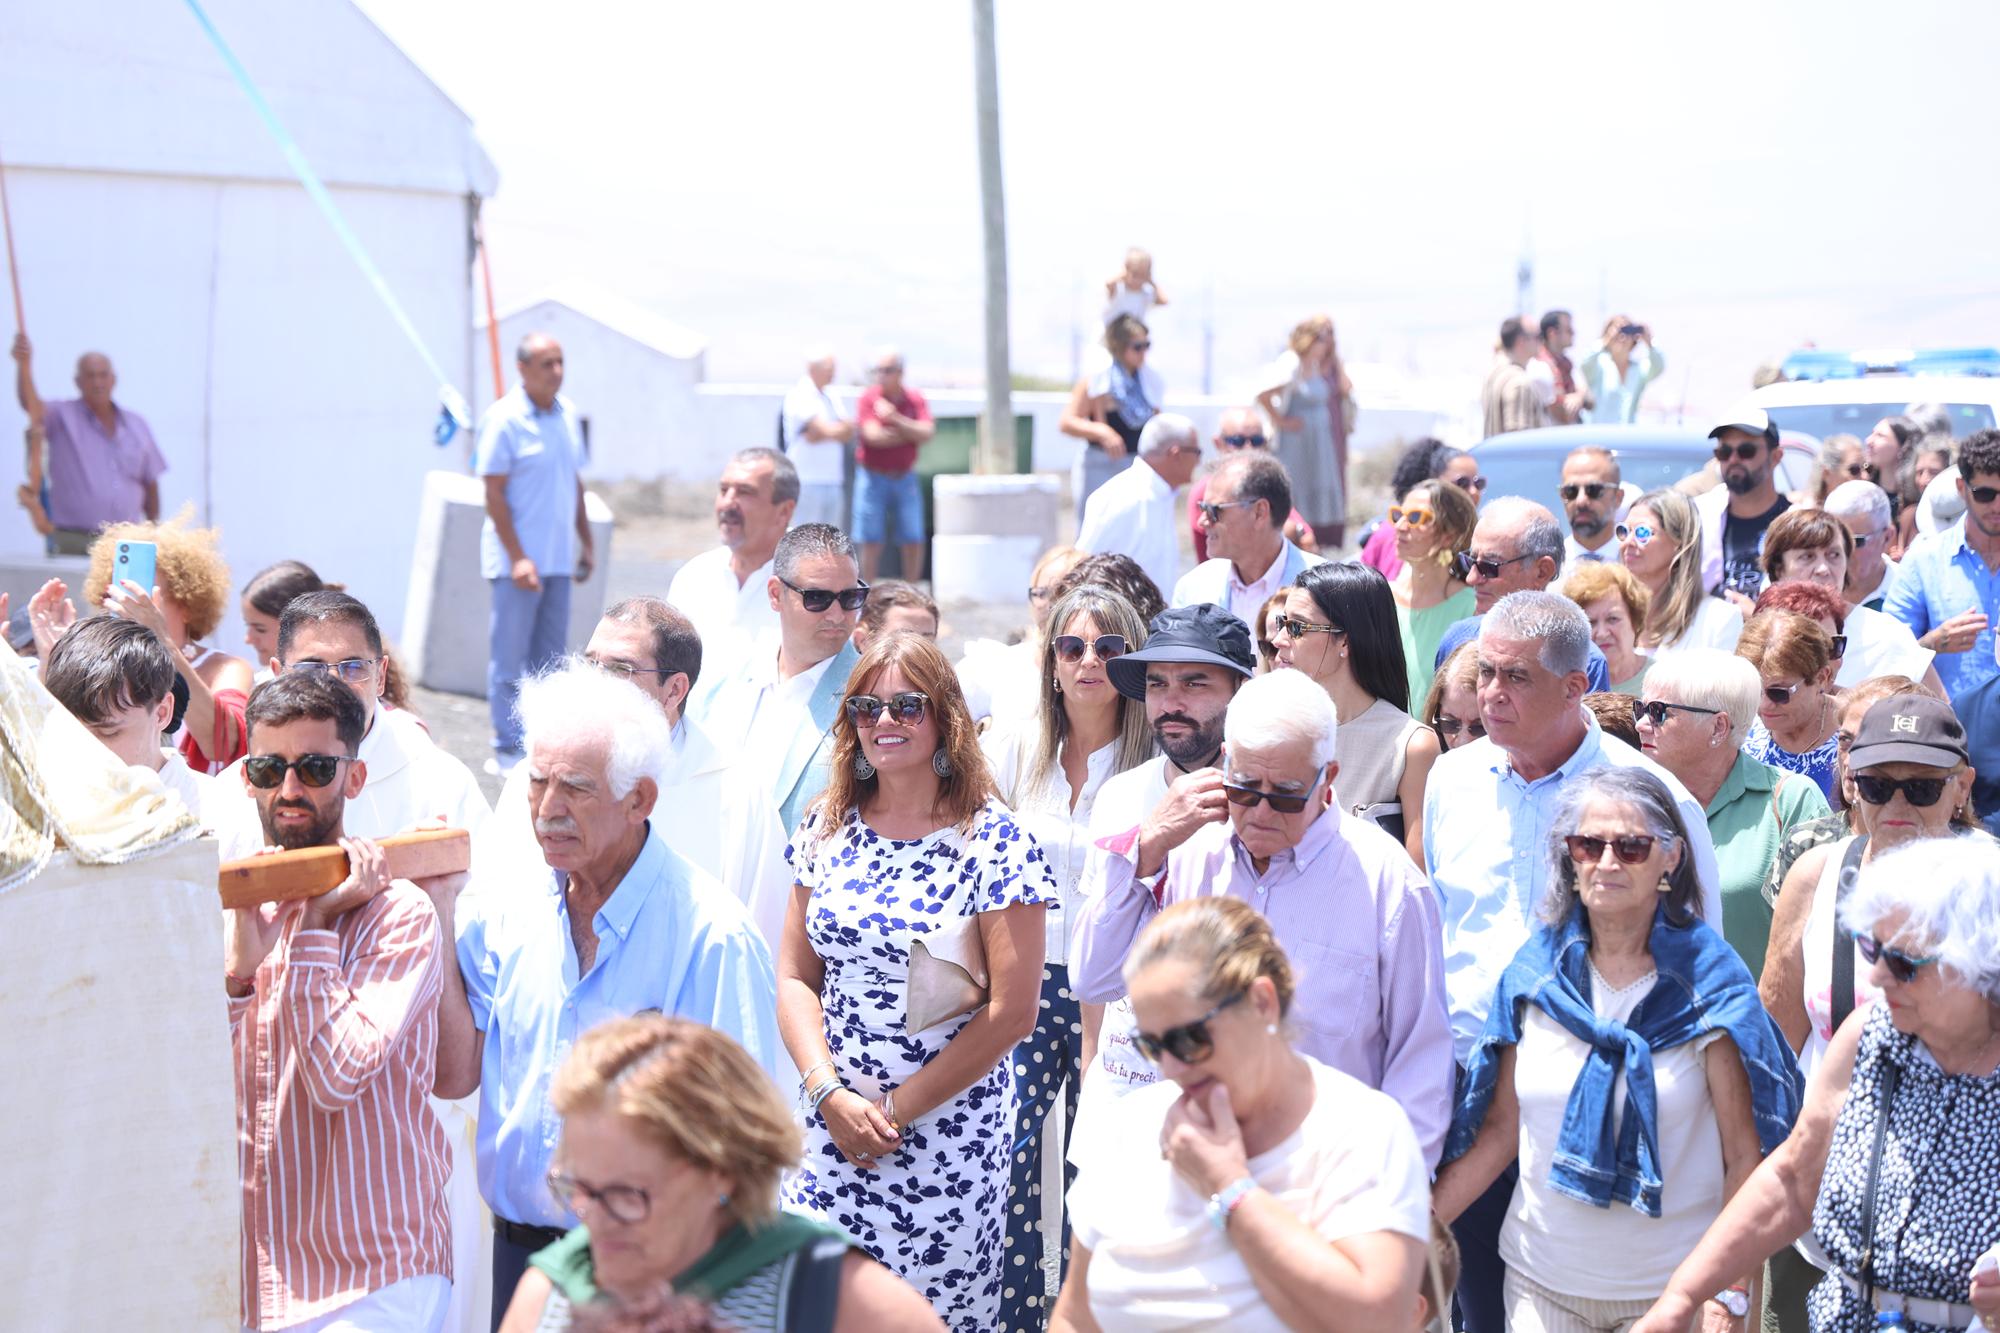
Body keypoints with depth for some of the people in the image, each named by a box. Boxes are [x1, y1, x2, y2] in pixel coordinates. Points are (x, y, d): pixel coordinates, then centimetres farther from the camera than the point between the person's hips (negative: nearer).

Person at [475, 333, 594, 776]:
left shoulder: (567, 413, 10)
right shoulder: (503, 419, -11)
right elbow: (494, 494, -13)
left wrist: (585, 541, 16)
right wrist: (517, 557, -18)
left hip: (557, 557, 7)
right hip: (518, 558, -7)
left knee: (550, 657, 11)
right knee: (510, 657, 0)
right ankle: (508, 751, 7)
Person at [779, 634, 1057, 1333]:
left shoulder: (995, 843, -10)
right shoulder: (826, 827, 5)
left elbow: (1011, 1014, -12)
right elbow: (796, 975, 6)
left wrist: (897, 1110, -11)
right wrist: (830, 1094, -8)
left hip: (946, 1135, -4)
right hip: (828, 1121, 4)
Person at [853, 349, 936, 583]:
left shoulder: (915, 399, 2)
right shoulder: (868, 397, -6)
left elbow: (927, 434, -10)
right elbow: (872, 436, -17)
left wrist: (895, 419, -20)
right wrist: (911, 433, -8)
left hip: (905, 477, 3)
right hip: (873, 476, -3)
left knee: (914, 541, 3)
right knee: (871, 542, -1)